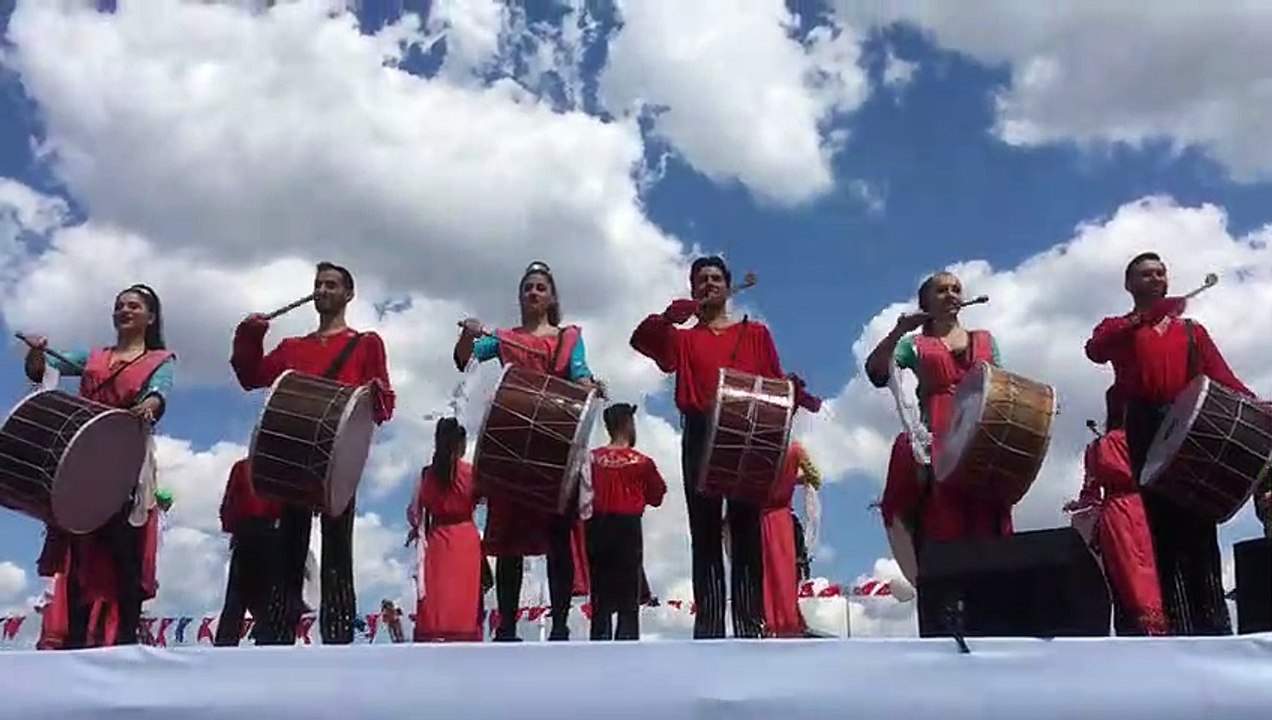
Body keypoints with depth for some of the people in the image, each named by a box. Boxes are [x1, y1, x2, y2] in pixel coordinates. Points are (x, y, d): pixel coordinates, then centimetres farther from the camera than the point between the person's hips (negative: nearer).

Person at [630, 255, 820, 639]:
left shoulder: (756, 333, 19)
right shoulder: (683, 338, 18)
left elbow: (774, 383, 10)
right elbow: (641, 340, -2)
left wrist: (792, 390, -14)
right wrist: (668, 316, -22)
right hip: (700, 437, 1)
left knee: (746, 532, -2)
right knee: (705, 534, -2)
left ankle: (751, 625, -3)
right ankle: (708, 626, -3)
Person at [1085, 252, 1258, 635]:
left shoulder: (1191, 329, 25)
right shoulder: (1118, 328, 17)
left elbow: (1221, 375, 10)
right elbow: (1095, 351, -7)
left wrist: (1251, 403, -9)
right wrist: (1139, 319, -20)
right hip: (1147, 430, -2)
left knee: (1199, 522, -5)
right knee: (1165, 521, -9)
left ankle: (1214, 621, -6)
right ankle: (1180, 624, -12)